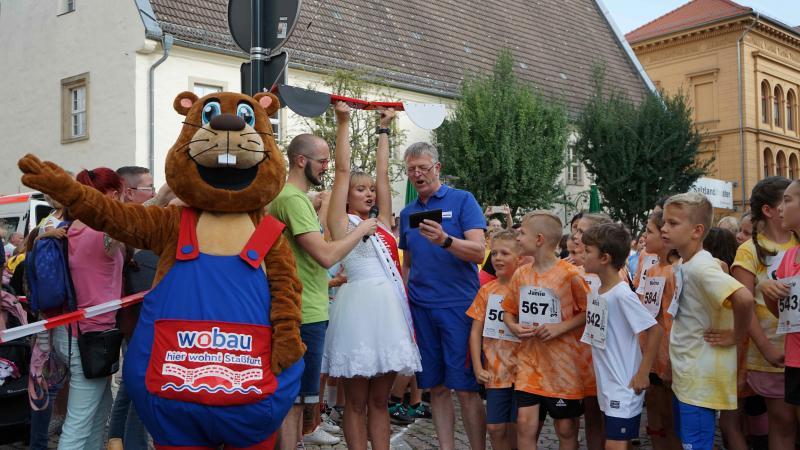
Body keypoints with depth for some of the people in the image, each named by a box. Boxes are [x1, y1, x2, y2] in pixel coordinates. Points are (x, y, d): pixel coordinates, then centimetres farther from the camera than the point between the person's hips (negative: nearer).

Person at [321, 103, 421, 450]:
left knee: (380, 400, 9)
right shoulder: (341, 223, 3)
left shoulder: (382, 224, 18)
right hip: (360, 307, -6)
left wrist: (384, 130, 26)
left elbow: (383, 174, 21)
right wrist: (343, 123, 2)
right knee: (356, 401, 2)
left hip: (392, 308, 6)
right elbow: (342, 170, 0)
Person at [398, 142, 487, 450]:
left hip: (458, 306, -4)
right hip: (420, 308, 5)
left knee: (465, 387, -4)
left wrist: (445, 240, -28)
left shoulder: (462, 200, 0)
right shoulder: (407, 213, 15)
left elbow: (478, 252, -11)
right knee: (436, 388, 8)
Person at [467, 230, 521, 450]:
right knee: (495, 427, 6)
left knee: (516, 428, 5)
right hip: (494, 371, 3)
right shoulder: (487, 290, 3)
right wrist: (477, 367, -1)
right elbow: (476, 331, 5)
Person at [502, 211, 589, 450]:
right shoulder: (520, 274, 3)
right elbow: (508, 311, 14)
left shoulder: (569, 274, -13)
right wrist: (514, 328, -6)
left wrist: (561, 327, -18)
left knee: (566, 429, 8)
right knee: (525, 423, 0)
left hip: (562, 363, -4)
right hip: (529, 360, 4)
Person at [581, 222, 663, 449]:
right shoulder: (597, 292, 5)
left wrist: (643, 374, -18)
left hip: (624, 387, -8)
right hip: (606, 385, 8)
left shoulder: (622, 295, -19)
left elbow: (655, 331, -20)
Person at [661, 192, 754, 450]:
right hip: (687, 373, 10)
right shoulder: (686, 265, 7)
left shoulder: (701, 267, -22)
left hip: (702, 377, -10)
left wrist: (736, 335, -20)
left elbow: (744, 298, -36)